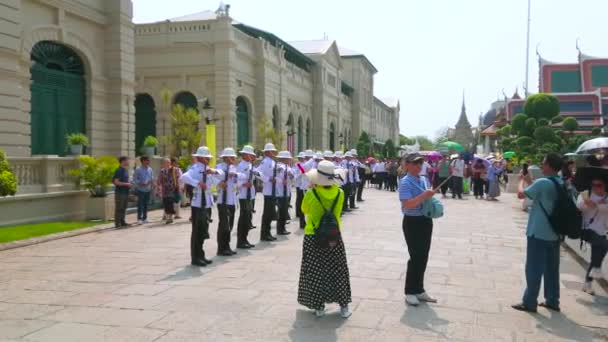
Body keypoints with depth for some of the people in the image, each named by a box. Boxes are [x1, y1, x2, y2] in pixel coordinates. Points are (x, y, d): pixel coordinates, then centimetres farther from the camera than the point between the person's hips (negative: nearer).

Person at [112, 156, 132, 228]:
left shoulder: (126, 170, 15)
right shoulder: (119, 171, -13)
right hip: (120, 192, -9)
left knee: (123, 208, 14)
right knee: (119, 208, -3)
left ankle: (122, 222, 21)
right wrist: (126, 184, -16)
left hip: (125, 192, 9)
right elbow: (116, 182, -19)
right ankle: (117, 223, 1)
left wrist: (129, 184, 7)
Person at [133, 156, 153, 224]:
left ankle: (144, 218, 18)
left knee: (146, 204, 10)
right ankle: (139, 219, -1)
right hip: (140, 189, -5)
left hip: (148, 189, 5)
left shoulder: (150, 169, 7)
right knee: (140, 204, -5)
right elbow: (135, 179, -6)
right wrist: (140, 183, -19)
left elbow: (152, 178, 13)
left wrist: (150, 181, -8)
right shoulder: (138, 169, -6)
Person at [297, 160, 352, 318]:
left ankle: (319, 306, 16)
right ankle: (344, 306, 17)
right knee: (337, 271, 13)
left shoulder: (311, 194, -17)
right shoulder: (339, 193, -9)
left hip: (313, 238, -2)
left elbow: (304, 210, 2)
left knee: (315, 272, 10)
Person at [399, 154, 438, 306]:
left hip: (426, 221, 8)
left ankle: (419, 290, 27)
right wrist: (424, 195, -28)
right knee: (416, 257, -4)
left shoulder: (424, 180, 9)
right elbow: (407, 204, -25)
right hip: (412, 222, -8)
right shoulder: (405, 182, -15)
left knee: (423, 257, 14)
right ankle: (410, 292, 10)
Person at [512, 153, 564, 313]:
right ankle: (552, 301, 23)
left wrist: (522, 178, 4)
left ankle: (530, 303, 6)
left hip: (538, 233, -7)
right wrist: (530, 180, 16)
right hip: (554, 233, 7)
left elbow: (521, 194, -12)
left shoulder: (542, 182, -19)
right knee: (552, 269, 15)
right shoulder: (561, 184, 6)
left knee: (534, 269, 0)